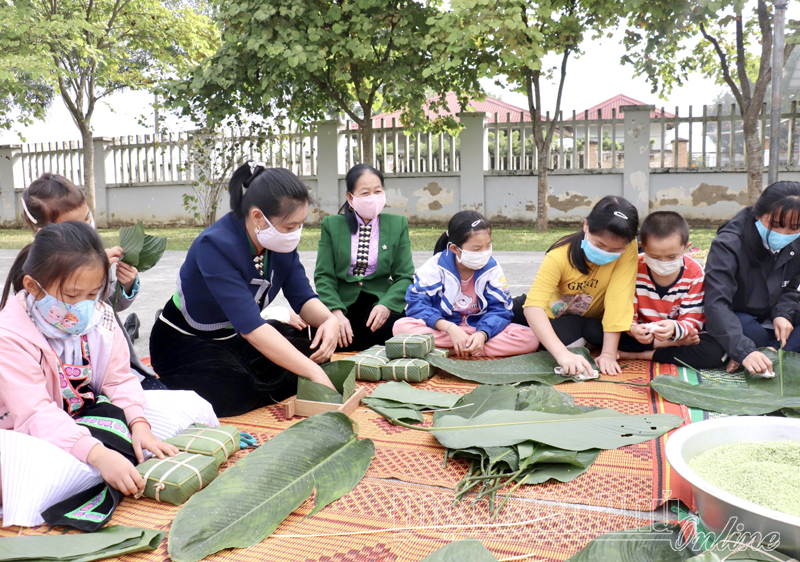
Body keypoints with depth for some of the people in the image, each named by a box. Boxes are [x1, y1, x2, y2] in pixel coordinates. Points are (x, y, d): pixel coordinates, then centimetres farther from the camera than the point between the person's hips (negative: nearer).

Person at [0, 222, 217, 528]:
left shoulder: (99, 315, -3)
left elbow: (119, 379, 0)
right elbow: (35, 415, -29)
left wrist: (138, 423, -21)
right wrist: (98, 455, -42)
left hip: (93, 414, 6)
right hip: (43, 438, -6)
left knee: (193, 407, -3)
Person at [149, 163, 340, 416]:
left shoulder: (282, 241, -11)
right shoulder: (216, 245, -33)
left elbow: (302, 298, -8)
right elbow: (251, 327, -40)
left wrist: (329, 320, -33)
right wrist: (314, 374, -43)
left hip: (235, 335, 6)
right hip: (185, 342, -6)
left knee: (312, 352, -14)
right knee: (236, 395, -31)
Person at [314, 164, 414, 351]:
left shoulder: (398, 224, 10)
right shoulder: (331, 225, 7)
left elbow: (405, 276, 4)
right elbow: (324, 276, 1)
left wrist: (386, 305, -15)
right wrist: (336, 312, -17)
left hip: (380, 303, 1)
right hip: (342, 305, 0)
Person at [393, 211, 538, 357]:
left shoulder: (492, 269, -5)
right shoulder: (436, 267, -10)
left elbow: (499, 309, -9)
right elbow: (417, 303, -16)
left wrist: (482, 334, -31)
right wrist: (450, 328, -30)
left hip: (480, 329, 2)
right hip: (443, 330, -1)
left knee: (530, 337, -23)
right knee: (402, 326, -30)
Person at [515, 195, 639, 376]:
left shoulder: (628, 249, -26)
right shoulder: (560, 255, -30)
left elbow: (618, 299, -30)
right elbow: (534, 306, -40)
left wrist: (608, 353, -37)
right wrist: (562, 353, -54)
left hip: (593, 319, 1)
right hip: (556, 316, -1)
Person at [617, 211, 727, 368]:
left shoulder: (694, 273, -11)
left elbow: (692, 320, -14)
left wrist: (674, 328, -39)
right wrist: (633, 329, -40)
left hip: (678, 332, 0)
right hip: (643, 335, 0)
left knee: (715, 352, -29)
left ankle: (643, 355, -21)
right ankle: (676, 344, -19)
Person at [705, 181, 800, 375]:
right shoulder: (728, 244, -26)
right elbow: (716, 303, -36)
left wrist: (783, 313, -14)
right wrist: (744, 351, -47)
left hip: (768, 319, 6)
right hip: (732, 321, -6)